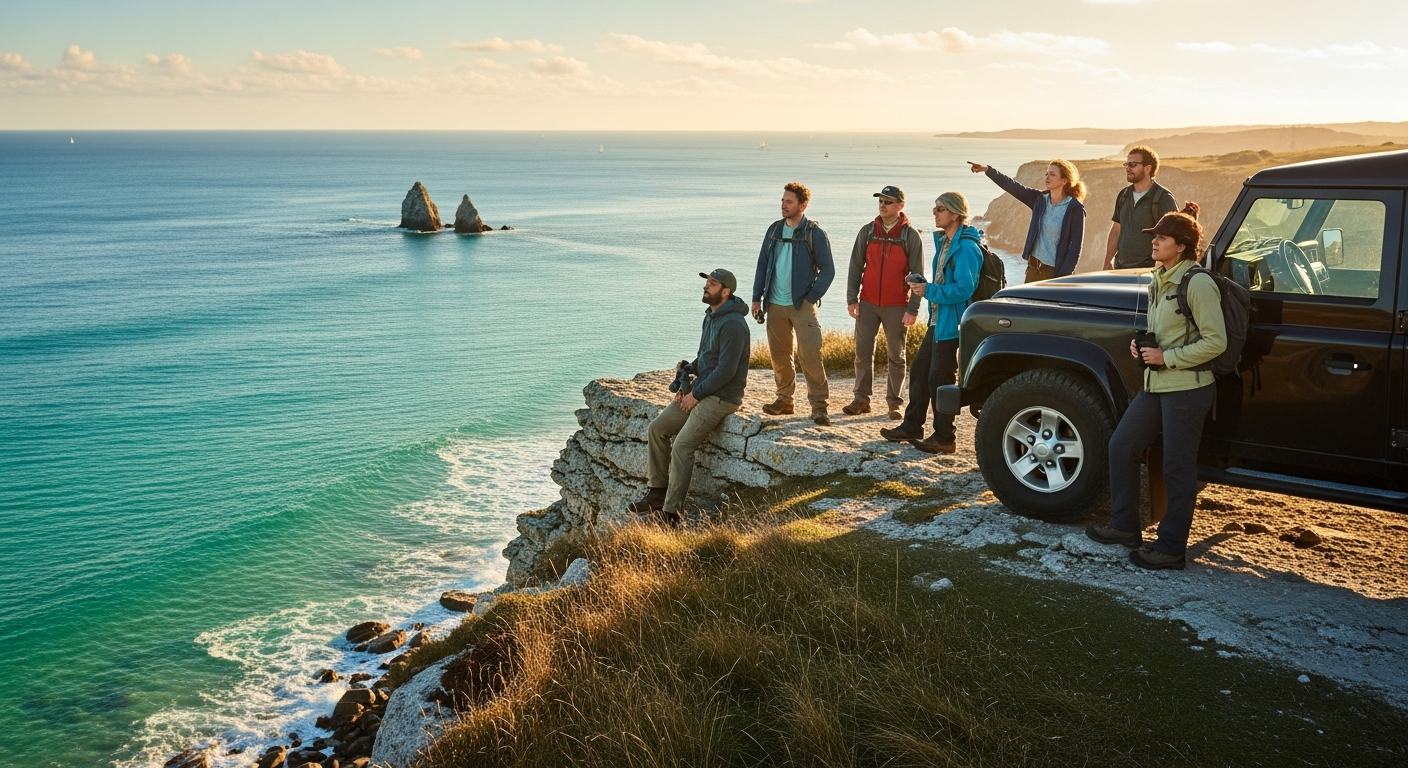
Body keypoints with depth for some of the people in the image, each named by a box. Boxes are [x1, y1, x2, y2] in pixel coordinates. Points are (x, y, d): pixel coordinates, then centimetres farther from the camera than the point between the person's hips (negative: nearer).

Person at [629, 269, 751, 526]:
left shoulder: (733, 324, -20)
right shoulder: (711, 316, 12)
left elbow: (726, 370, -23)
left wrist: (696, 394, -16)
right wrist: (688, 368, 3)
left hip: (721, 397, -10)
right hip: (700, 391, 10)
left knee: (682, 446, -18)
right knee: (657, 428, 3)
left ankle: (671, 512, -9)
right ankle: (657, 494, 10)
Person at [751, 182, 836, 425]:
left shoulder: (814, 233, -5)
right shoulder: (774, 230, 9)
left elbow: (827, 270, -4)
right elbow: (762, 265, 13)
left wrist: (811, 298, -11)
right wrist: (757, 298, 7)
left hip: (802, 305, -5)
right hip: (775, 305, 5)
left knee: (810, 355, -11)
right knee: (779, 355, 9)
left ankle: (818, 405, -5)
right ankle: (784, 400, 22)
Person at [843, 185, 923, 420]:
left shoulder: (911, 236, -3)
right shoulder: (867, 232, 5)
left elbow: (917, 274, -4)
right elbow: (856, 267, 6)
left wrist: (913, 309, -10)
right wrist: (852, 299, -1)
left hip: (896, 306, -2)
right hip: (868, 303, 3)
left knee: (896, 356, 5)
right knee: (863, 353, 4)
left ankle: (894, 402, 13)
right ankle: (861, 399, 12)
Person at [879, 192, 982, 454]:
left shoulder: (966, 247, -19)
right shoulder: (943, 241, 13)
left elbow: (964, 288, -26)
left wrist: (929, 291, -21)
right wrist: (925, 287, 9)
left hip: (951, 323, -10)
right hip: (937, 320, 10)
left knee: (940, 378, -3)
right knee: (919, 369, 15)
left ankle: (944, 438, 9)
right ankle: (911, 427, 26)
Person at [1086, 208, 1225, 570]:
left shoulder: (1198, 284, -16)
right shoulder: (1159, 281, 11)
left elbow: (1215, 342, -19)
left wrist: (1166, 357, -19)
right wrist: (1141, 344, 4)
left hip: (1187, 390, -9)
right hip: (1155, 385, 9)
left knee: (1177, 469, 0)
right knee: (1121, 446, 12)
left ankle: (1171, 548, 11)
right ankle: (1124, 526, 26)